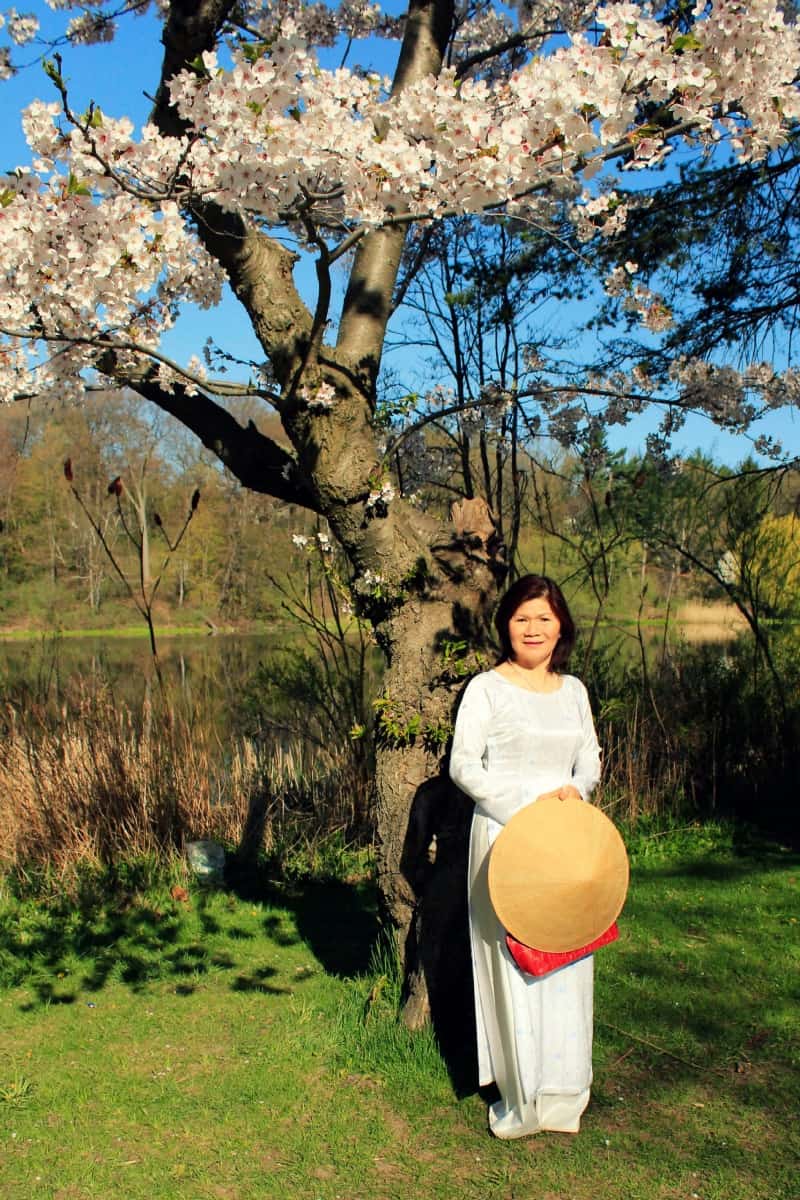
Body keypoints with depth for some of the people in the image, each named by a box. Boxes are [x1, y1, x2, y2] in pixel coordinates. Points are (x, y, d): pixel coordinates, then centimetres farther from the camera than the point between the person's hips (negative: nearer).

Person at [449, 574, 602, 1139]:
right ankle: (521, 1096, 14)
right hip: (504, 836, -5)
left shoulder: (573, 690, 10)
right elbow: (463, 764, -9)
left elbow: (590, 756, 17)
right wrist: (524, 807, -16)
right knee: (512, 960, -2)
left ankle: (561, 1091, 25)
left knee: (566, 961, 9)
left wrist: (574, 788, -6)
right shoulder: (486, 688, -6)